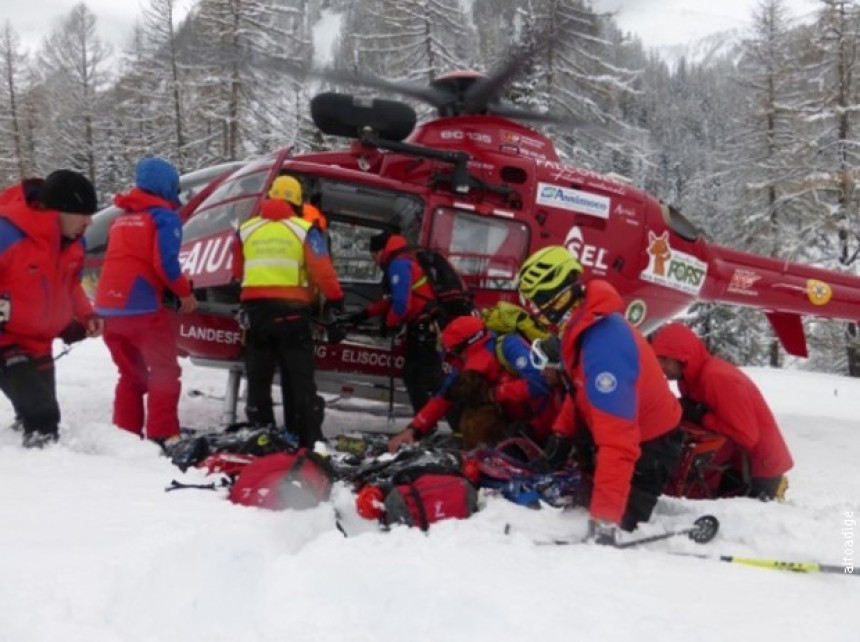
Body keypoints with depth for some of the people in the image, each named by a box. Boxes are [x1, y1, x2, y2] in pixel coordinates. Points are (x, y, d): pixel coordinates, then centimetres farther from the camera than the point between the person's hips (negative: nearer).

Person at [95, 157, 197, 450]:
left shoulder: (121, 218, 19)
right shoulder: (164, 216, -4)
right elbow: (165, 263, -15)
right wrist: (184, 293, -1)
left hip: (110, 306, 7)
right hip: (145, 307, -7)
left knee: (131, 376, 17)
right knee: (164, 374, 1)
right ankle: (162, 438, -6)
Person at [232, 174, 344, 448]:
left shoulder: (246, 230, 7)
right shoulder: (304, 230, -3)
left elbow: (237, 272, 15)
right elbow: (322, 270, -9)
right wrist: (335, 298, 6)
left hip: (255, 308, 2)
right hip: (291, 311, -2)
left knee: (258, 377, 11)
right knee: (299, 379, 4)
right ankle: (309, 440, 3)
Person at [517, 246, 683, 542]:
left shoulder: (603, 346, -39)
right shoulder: (585, 323, -8)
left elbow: (618, 444, -42)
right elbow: (580, 388, 14)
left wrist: (605, 519, -44)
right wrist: (562, 433, 10)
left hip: (646, 449, -9)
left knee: (614, 529, -11)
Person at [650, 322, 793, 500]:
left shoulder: (718, 378, -29)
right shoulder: (693, 376, 2)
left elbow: (746, 435, -31)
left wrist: (700, 418, -27)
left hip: (760, 466, -9)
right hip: (736, 462, 9)